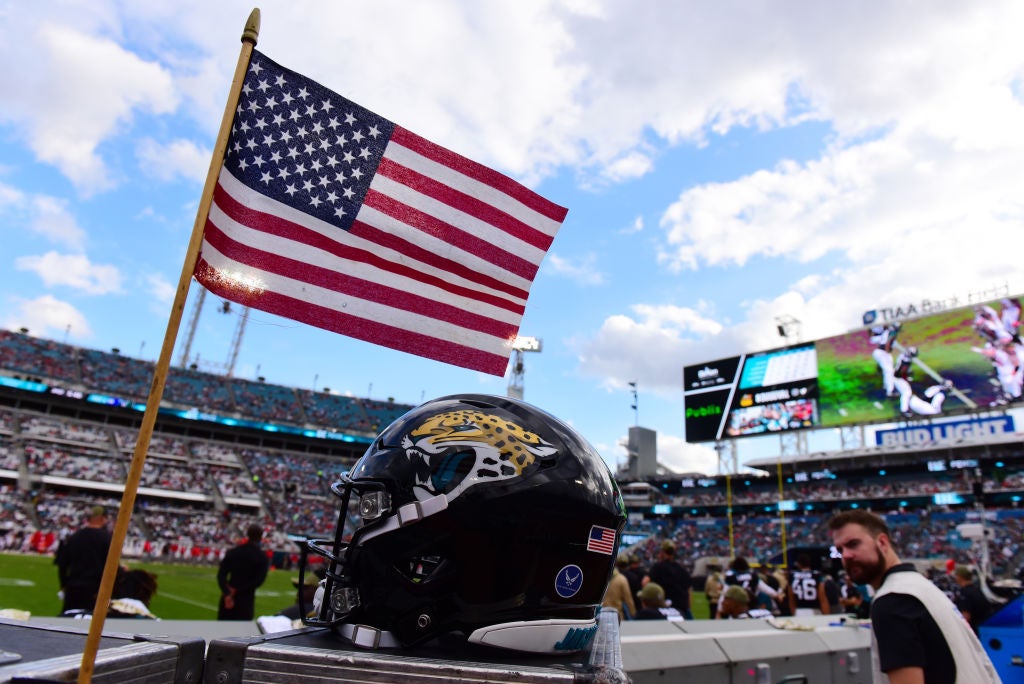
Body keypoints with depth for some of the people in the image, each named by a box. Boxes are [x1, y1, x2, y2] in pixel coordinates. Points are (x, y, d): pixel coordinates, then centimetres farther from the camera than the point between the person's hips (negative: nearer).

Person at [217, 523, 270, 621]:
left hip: (228, 598, 3)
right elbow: (259, 580, -15)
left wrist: (227, 593, -14)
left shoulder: (232, 552, 2)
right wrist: (237, 590, -11)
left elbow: (221, 574, -6)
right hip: (246, 599, -3)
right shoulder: (262, 557, -6)